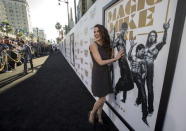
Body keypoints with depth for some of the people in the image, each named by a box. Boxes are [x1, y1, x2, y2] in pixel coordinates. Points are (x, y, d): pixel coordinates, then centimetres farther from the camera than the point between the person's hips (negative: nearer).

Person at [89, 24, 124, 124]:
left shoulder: (105, 45, 8)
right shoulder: (93, 45, -14)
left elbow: (107, 60, 3)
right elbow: (100, 62, -19)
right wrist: (116, 58, -14)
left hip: (106, 73, 6)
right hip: (98, 74, -6)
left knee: (102, 97, 17)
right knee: (102, 98, 3)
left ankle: (99, 114, 42)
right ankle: (92, 113, 32)